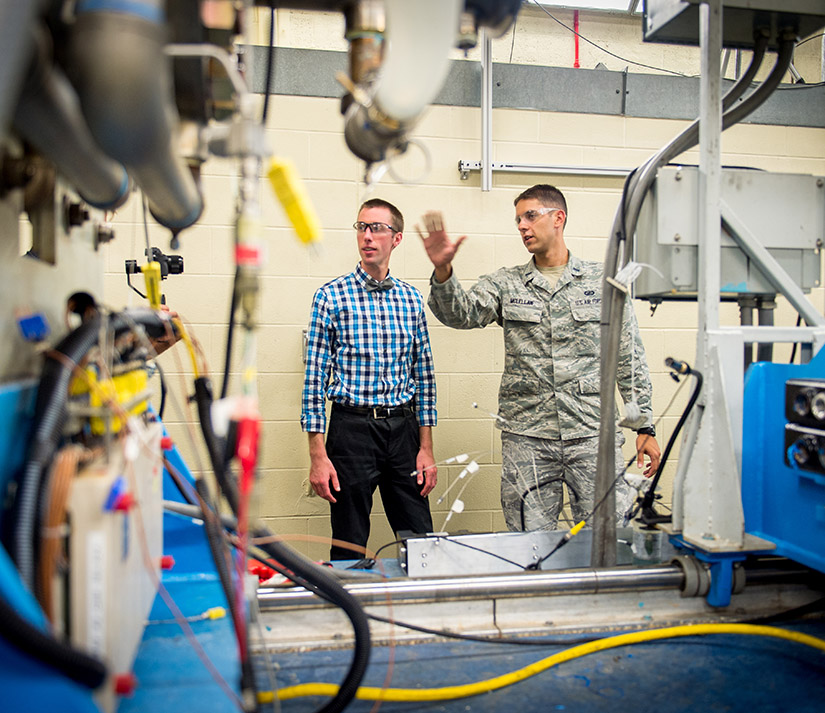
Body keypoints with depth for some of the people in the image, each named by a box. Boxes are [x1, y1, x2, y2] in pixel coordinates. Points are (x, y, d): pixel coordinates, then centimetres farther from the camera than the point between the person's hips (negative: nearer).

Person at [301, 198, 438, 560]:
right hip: (352, 426, -3)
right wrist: (318, 455, -9)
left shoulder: (412, 299, 8)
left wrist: (426, 448, 6)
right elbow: (314, 377, -4)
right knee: (349, 550, 8)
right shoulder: (331, 296, -3)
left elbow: (423, 375, 11)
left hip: (403, 427, 3)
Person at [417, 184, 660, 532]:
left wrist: (645, 427, 5)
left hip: (593, 434, 0)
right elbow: (459, 312, -8)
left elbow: (630, 359, 8)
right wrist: (442, 270, -27)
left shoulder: (604, 281, 8)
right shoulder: (505, 284, 10)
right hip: (526, 439, 1)